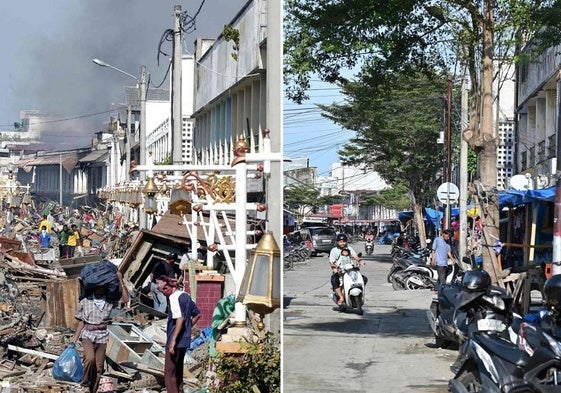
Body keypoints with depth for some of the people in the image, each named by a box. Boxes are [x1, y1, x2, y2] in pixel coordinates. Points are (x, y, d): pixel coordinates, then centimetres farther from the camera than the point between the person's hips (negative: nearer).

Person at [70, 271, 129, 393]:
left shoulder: (110, 301, 4)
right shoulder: (85, 301, 2)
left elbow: (125, 299, -10)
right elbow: (81, 321, 8)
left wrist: (120, 281, -10)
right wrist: (75, 337, 5)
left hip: (102, 337, 2)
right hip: (88, 335, -2)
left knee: (98, 368, 3)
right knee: (90, 358, -28)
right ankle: (85, 382, -6)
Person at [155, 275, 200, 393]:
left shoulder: (174, 297, -16)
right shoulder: (186, 295, 12)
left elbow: (180, 318, -27)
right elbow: (197, 315, 21)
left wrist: (173, 340, -25)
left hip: (176, 342, -9)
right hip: (185, 341, 9)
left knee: (169, 373, -4)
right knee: (178, 372, 18)